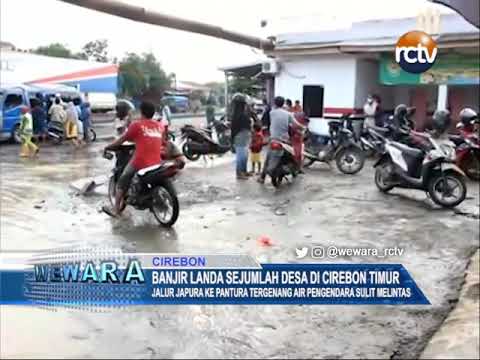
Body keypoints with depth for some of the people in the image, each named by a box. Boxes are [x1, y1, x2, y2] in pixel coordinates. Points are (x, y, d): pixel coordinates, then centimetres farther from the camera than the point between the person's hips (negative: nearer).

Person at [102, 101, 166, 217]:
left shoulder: (137, 124, -2)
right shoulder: (160, 126, 10)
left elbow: (121, 140, 5)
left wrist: (108, 147, 19)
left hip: (140, 162, -4)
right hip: (156, 163, 4)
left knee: (122, 182, 14)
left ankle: (116, 209, 15)